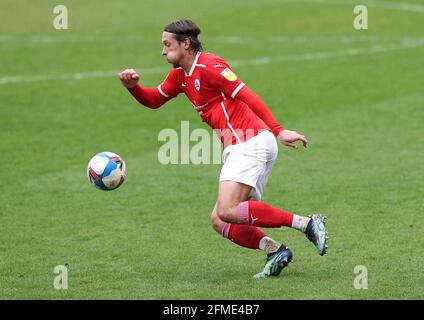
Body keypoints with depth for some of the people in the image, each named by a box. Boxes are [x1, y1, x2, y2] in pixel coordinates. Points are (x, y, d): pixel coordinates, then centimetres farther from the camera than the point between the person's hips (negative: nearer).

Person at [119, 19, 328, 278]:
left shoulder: (209, 66, -10)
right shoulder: (181, 75, 19)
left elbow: (249, 97, -16)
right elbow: (153, 100, 28)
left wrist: (278, 131, -24)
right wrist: (133, 86, 6)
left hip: (250, 143, -10)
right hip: (240, 149, 10)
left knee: (227, 212, -23)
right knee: (219, 221, 4)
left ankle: (307, 223, -22)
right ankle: (275, 251, -9)